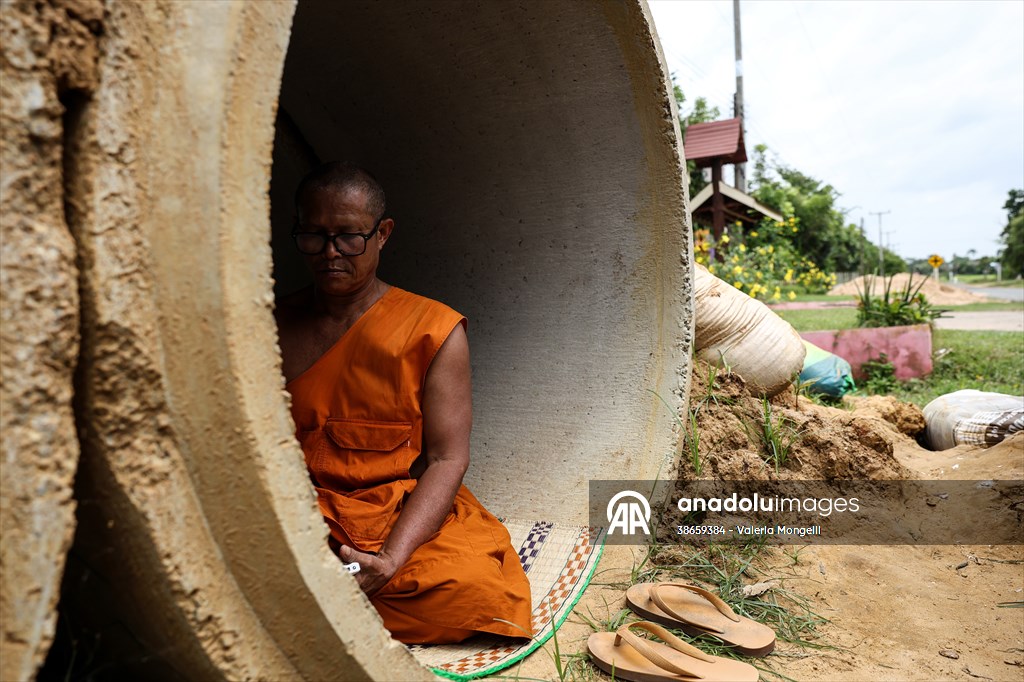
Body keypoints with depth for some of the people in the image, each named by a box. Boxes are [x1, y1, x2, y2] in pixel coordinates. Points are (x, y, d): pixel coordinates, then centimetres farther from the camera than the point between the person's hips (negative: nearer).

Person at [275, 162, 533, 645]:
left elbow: (447, 459, -7)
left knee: (475, 585, -29)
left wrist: (389, 560, -21)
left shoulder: (434, 331, -2)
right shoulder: (277, 328, 7)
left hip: (407, 514, 0)